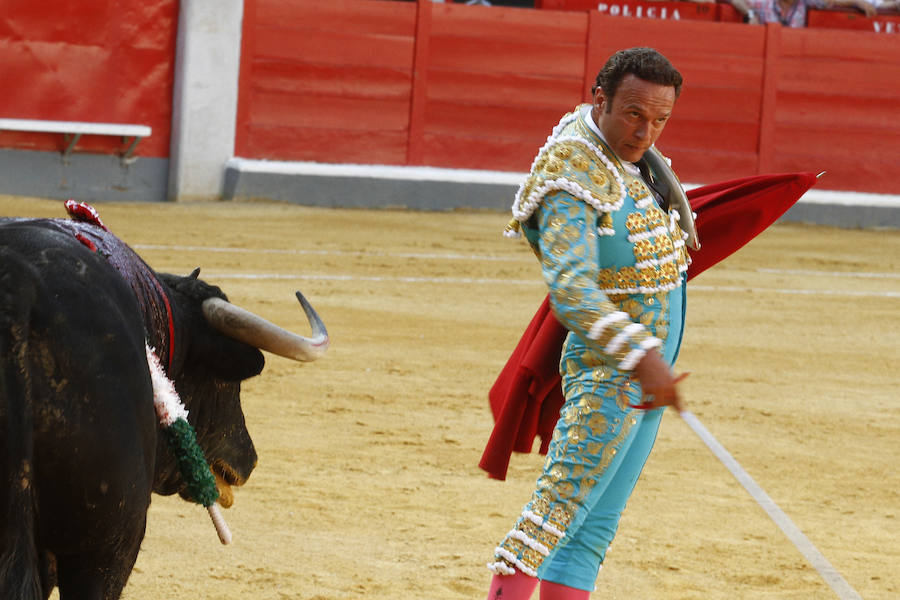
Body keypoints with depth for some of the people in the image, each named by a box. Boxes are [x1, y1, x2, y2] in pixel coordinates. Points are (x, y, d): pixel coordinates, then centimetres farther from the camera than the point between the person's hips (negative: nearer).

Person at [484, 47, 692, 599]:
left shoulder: (635, 153, 5)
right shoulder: (574, 182, -23)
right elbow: (571, 289, -35)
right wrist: (642, 359, -44)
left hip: (651, 364, 9)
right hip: (608, 368, -9)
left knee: (596, 524, 8)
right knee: (560, 506, -15)